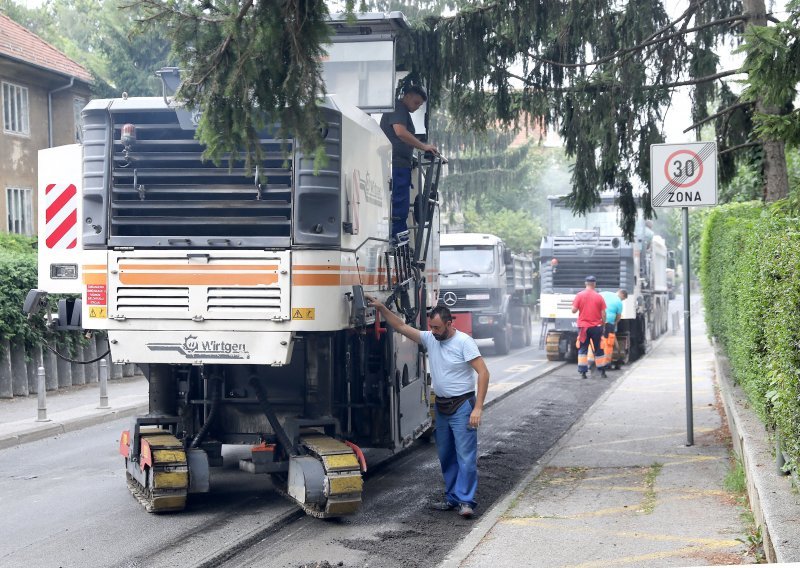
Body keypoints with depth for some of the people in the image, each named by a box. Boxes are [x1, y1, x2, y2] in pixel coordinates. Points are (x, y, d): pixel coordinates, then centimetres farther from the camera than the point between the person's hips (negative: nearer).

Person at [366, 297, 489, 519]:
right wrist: (381, 308, -4)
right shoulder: (429, 339, 5)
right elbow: (401, 327, 8)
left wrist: (478, 408, -21)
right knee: (446, 457, 12)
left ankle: (466, 501, -8)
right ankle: (452, 498, 20)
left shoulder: (464, 342, -13)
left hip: (462, 407, -7)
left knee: (466, 456, -8)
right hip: (441, 407, 7)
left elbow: (483, 373, -16)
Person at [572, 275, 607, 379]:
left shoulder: (580, 295, -5)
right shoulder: (599, 297, -4)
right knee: (598, 349, 11)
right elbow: (603, 313, -2)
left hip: (583, 327, 0)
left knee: (582, 350, 4)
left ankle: (583, 372, -4)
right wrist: (603, 324, 11)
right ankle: (602, 372, 16)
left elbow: (574, 310, -6)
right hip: (596, 327, 0)